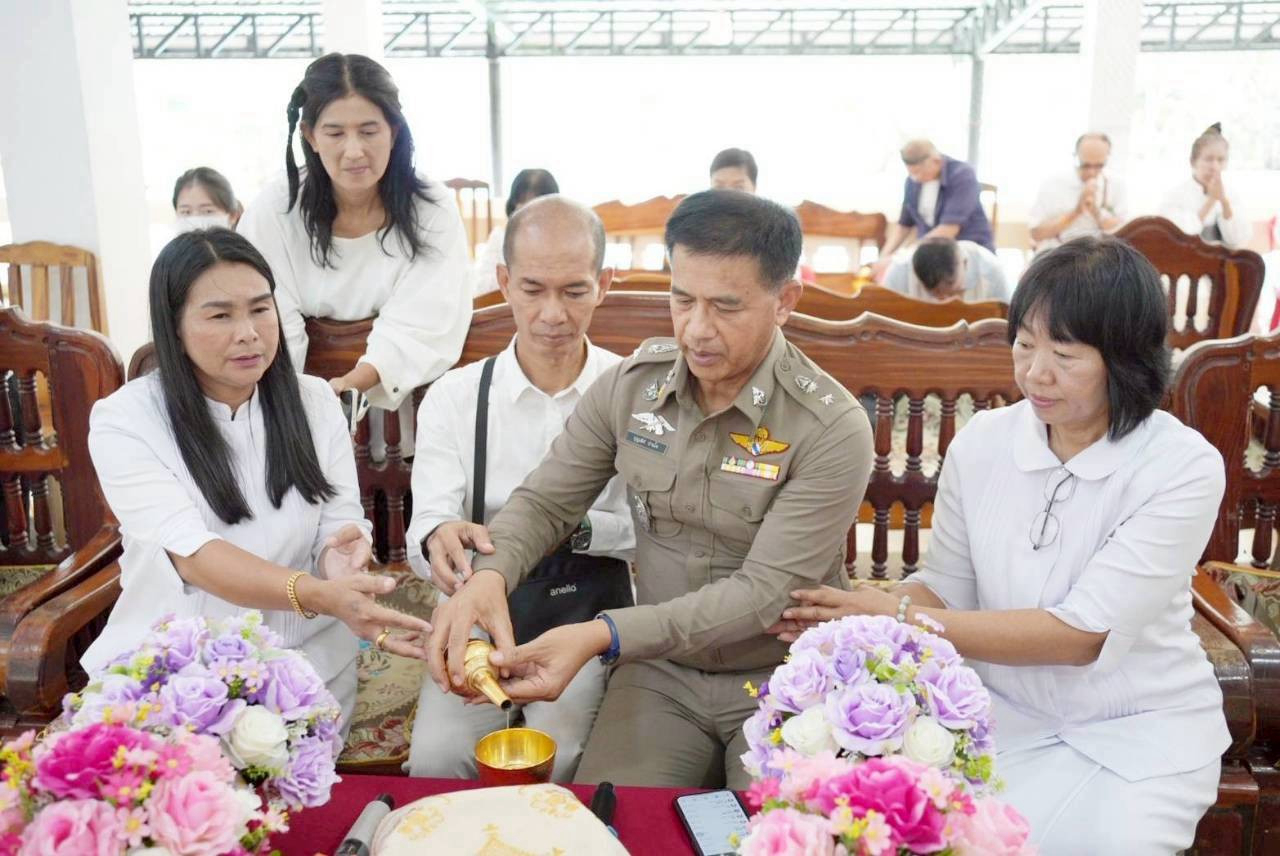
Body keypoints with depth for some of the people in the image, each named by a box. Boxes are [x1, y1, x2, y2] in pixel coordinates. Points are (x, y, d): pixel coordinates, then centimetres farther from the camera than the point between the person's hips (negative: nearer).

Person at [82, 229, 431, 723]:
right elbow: (191, 553, -20)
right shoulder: (124, 419, -8)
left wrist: (340, 558, -27)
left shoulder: (313, 401, 2)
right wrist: (320, 595, -36)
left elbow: (338, 525, -1)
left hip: (305, 657, 1)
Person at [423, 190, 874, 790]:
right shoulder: (629, 386, -4)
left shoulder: (833, 429, -17)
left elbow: (764, 592, -21)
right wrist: (488, 574, -21)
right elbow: (545, 501, 2)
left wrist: (603, 637, -32)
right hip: (660, 674, 3)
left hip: (787, 683, -2)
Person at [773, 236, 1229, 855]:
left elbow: (1083, 632, -23)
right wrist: (859, 615, -20)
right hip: (1006, 717, 2)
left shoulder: (1183, 467, -17)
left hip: (1145, 731, -1)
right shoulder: (981, 442, -6)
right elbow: (948, 587, 2)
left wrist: (903, 618, -26)